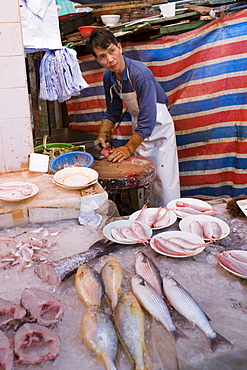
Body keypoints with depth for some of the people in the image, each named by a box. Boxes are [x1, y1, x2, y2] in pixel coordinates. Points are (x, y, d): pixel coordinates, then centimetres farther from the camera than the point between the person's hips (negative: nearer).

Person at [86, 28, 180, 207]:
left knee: (164, 181, -4)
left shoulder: (140, 73, -27)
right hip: (139, 131, 7)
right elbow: (113, 112, 9)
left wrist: (129, 148, -29)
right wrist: (103, 134, -6)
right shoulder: (109, 77, -4)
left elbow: (148, 119, -30)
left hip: (158, 127, -6)